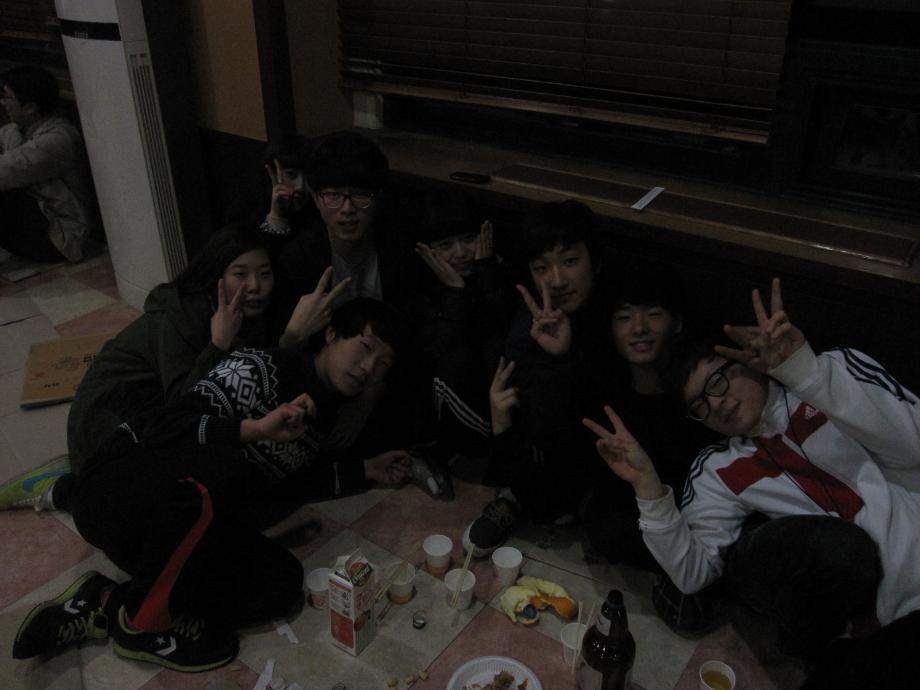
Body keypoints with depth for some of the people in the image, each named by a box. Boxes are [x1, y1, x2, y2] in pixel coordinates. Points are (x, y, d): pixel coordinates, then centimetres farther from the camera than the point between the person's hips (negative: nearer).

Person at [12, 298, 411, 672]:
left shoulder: (323, 412, 12)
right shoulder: (262, 367, -12)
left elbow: (305, 478, 25)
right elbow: (167, 426, -20)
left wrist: (366, 471, 21)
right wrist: (256, 428, -33)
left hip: (189, 526, 7)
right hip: (118, 494, -7)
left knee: (283, 584, -18)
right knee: (225, 470, -38)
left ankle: (107, 605, -7)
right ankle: (145, 622, -15)